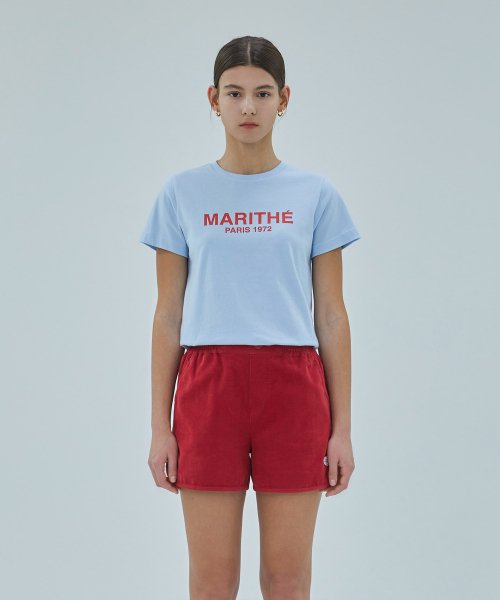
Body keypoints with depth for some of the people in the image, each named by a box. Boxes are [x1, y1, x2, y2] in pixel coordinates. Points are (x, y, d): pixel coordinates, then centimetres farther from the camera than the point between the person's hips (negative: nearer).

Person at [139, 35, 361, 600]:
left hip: (293, 388, 0)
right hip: (209, 385, 0)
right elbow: (168, 316, 6)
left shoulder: (316, 194, 6)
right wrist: (160, 425, 2)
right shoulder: (183, 192, 6)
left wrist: (342, 427, 1)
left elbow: (331, 316, 6)